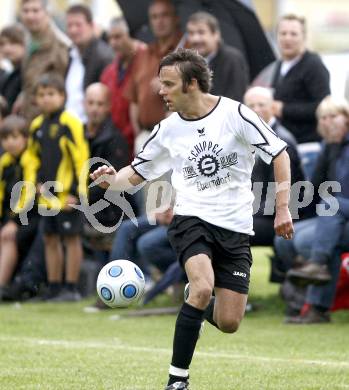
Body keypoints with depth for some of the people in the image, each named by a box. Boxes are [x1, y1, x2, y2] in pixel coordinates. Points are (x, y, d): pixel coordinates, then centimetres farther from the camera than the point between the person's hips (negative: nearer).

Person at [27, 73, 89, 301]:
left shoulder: (70, 123, -12)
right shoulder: (37, 126, 10)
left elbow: (81, 159, -13)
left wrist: (78, 192, -16)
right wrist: (37, 182, 9)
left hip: (68, 195, -7)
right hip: (47, 195, 7)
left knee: (71, 237, -1)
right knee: (50, 239, 12)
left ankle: (72, 288, 3)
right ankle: (54, 288, 20)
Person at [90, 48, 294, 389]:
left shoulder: (234, 114, -8)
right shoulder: (168, 129, 2)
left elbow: (279, 154, -3)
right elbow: (137, 173, 12)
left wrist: (282, 209, -7)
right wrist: (113, 180, -11)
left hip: (235, 227, 0)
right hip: (191, 218, 0)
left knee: (227, 323, -2)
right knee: (203, 287, -30)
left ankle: (198, 304, 36)